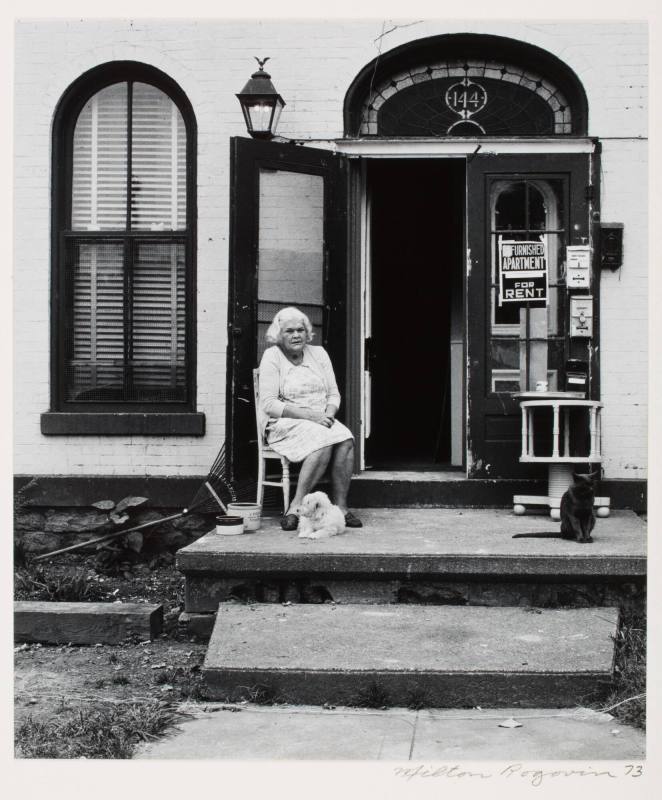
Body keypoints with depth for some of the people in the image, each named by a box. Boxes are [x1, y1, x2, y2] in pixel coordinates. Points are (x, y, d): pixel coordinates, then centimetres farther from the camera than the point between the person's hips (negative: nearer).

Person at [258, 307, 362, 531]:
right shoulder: (272, 357, -4)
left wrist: (328, 414, -10)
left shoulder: (318, 353, 12)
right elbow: (269, 405, -12)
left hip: (320, 420, 5)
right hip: (283, 423, -5)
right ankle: (296, 506, -29)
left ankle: (340, 506, -24)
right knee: (324, 441, -34)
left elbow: (334, 395, 13)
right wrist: (309, 415, -20)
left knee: (345, 440, -27)